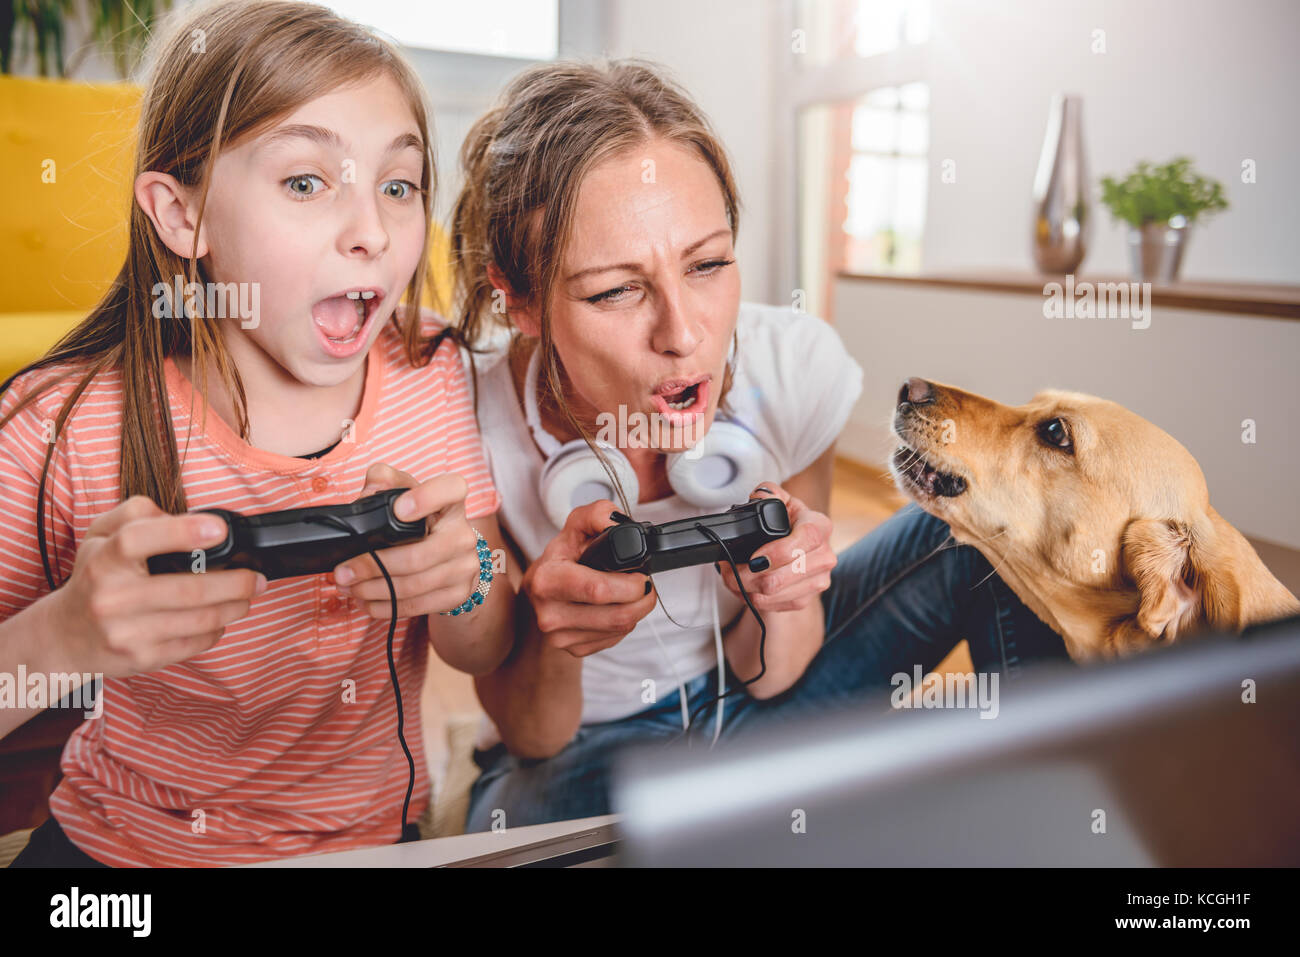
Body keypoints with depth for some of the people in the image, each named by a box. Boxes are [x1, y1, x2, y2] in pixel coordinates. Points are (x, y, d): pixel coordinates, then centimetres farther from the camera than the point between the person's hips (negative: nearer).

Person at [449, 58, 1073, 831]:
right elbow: (531, 738, -15)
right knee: (527, 810, -39)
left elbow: (767, 674, -10)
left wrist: (780, 601, -34)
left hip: (751, 702, 3)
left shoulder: (794, 367, -22)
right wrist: (551, 643, -39)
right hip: (585, 747, -2)